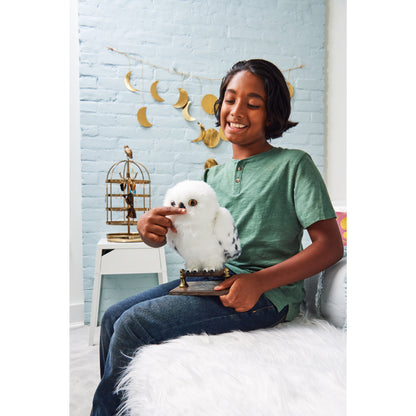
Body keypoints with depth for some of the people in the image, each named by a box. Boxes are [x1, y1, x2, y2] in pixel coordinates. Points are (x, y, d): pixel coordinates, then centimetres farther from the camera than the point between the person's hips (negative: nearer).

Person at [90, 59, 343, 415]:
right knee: (112, 317, -1)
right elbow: (178, 232, 9)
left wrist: (259, 281, -23)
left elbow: (330, 245, -10)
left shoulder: (294, 164, -3)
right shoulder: (213, 176, 15)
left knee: (132, 326, -18)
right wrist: (148, 228, -17)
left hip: (267, 293, -6)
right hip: (210, 281, 7)